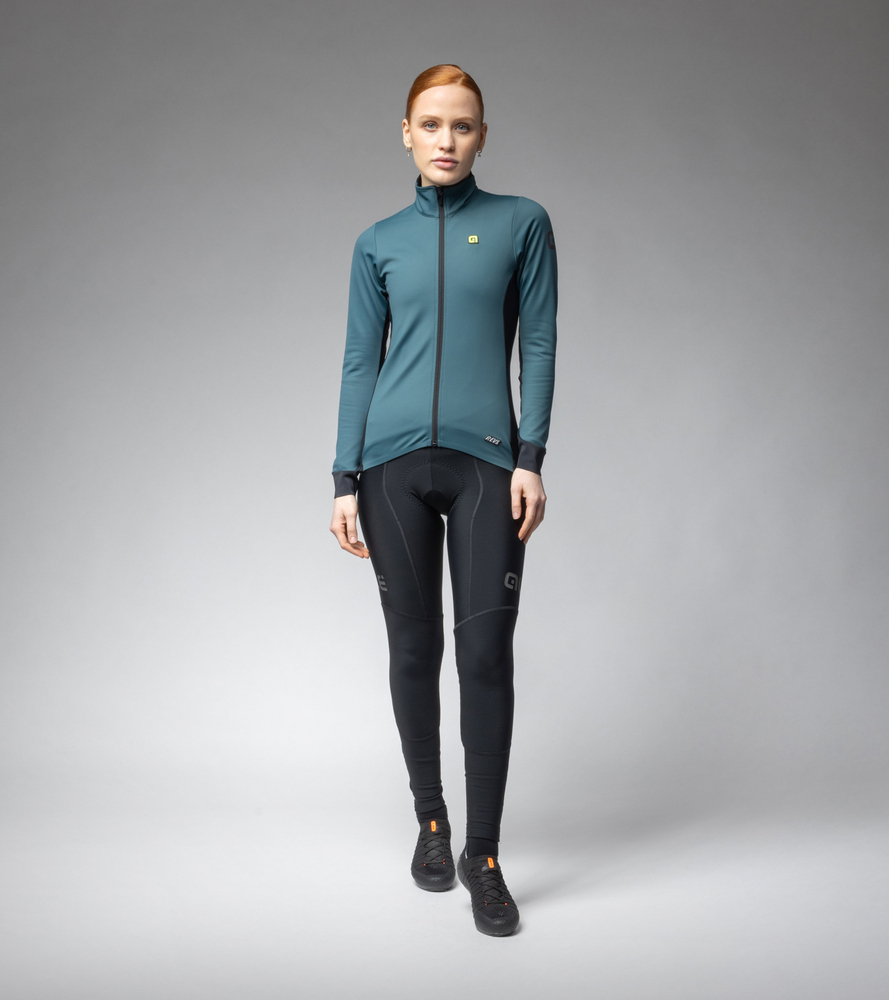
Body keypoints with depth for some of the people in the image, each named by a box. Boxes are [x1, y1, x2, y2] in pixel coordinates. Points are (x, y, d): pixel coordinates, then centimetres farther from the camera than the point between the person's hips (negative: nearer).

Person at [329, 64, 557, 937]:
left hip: (484, 461, -2)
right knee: (413, 649, 8)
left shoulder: (521, 224, 7)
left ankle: (484, 855, 6)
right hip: (393, 463, 2)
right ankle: (429, 821, 26)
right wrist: (346, 481, 3)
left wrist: (531, 458, -6)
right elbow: (360, 363, 9)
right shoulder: (379, 243, 11)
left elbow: (538, 344, 3)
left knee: (486, 653, -5)